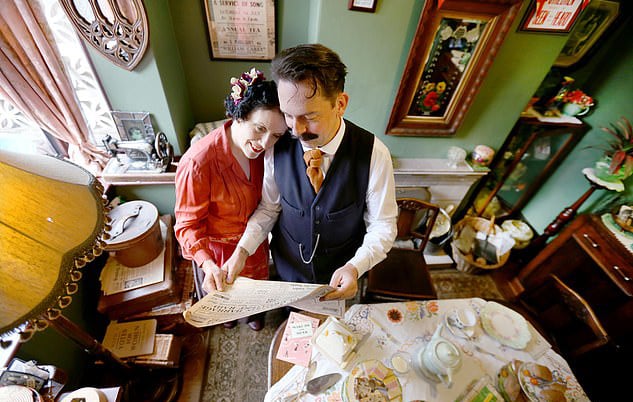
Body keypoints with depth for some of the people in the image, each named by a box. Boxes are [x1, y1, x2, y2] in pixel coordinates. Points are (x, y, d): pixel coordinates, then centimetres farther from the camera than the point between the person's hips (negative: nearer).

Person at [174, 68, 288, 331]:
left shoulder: (261, 150, -18)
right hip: (217, 247, -4)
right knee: (222, 292, 30)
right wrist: (207, 264, -40)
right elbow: (188, 225, -26)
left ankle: (254, 311, 67)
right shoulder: (198, 162, -35)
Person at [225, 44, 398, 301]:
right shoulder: (277, 148, -18)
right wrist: (242, 251, -17)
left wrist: (355, 267, -30)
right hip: (287, 273, 2)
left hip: (342, 278, -1)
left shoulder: (373, 154, -25)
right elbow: (269, 207, -5)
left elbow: (383, 226, -15)